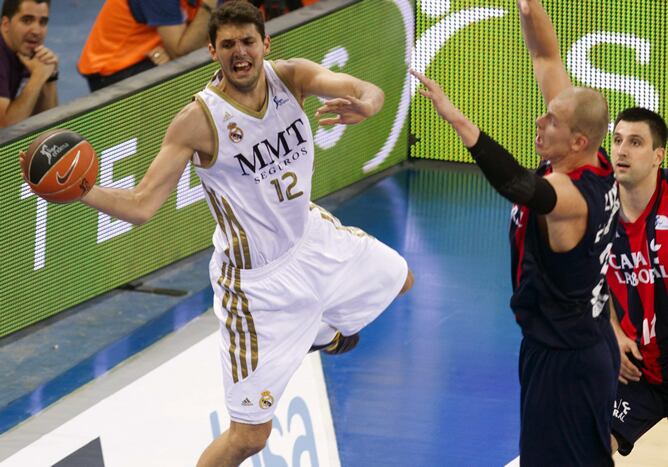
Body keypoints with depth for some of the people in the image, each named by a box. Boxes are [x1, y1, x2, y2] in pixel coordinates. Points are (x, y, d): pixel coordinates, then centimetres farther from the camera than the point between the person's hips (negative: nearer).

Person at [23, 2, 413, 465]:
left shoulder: (291, 76, -14)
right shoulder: (198, 121, -26)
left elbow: (371, 92, -27)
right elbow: (142, 205, -26)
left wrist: (363, 106, -52)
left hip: (310, 234, 6)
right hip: (257, 278, -6)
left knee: (398, 280, 34)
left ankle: (322, 332, 63)